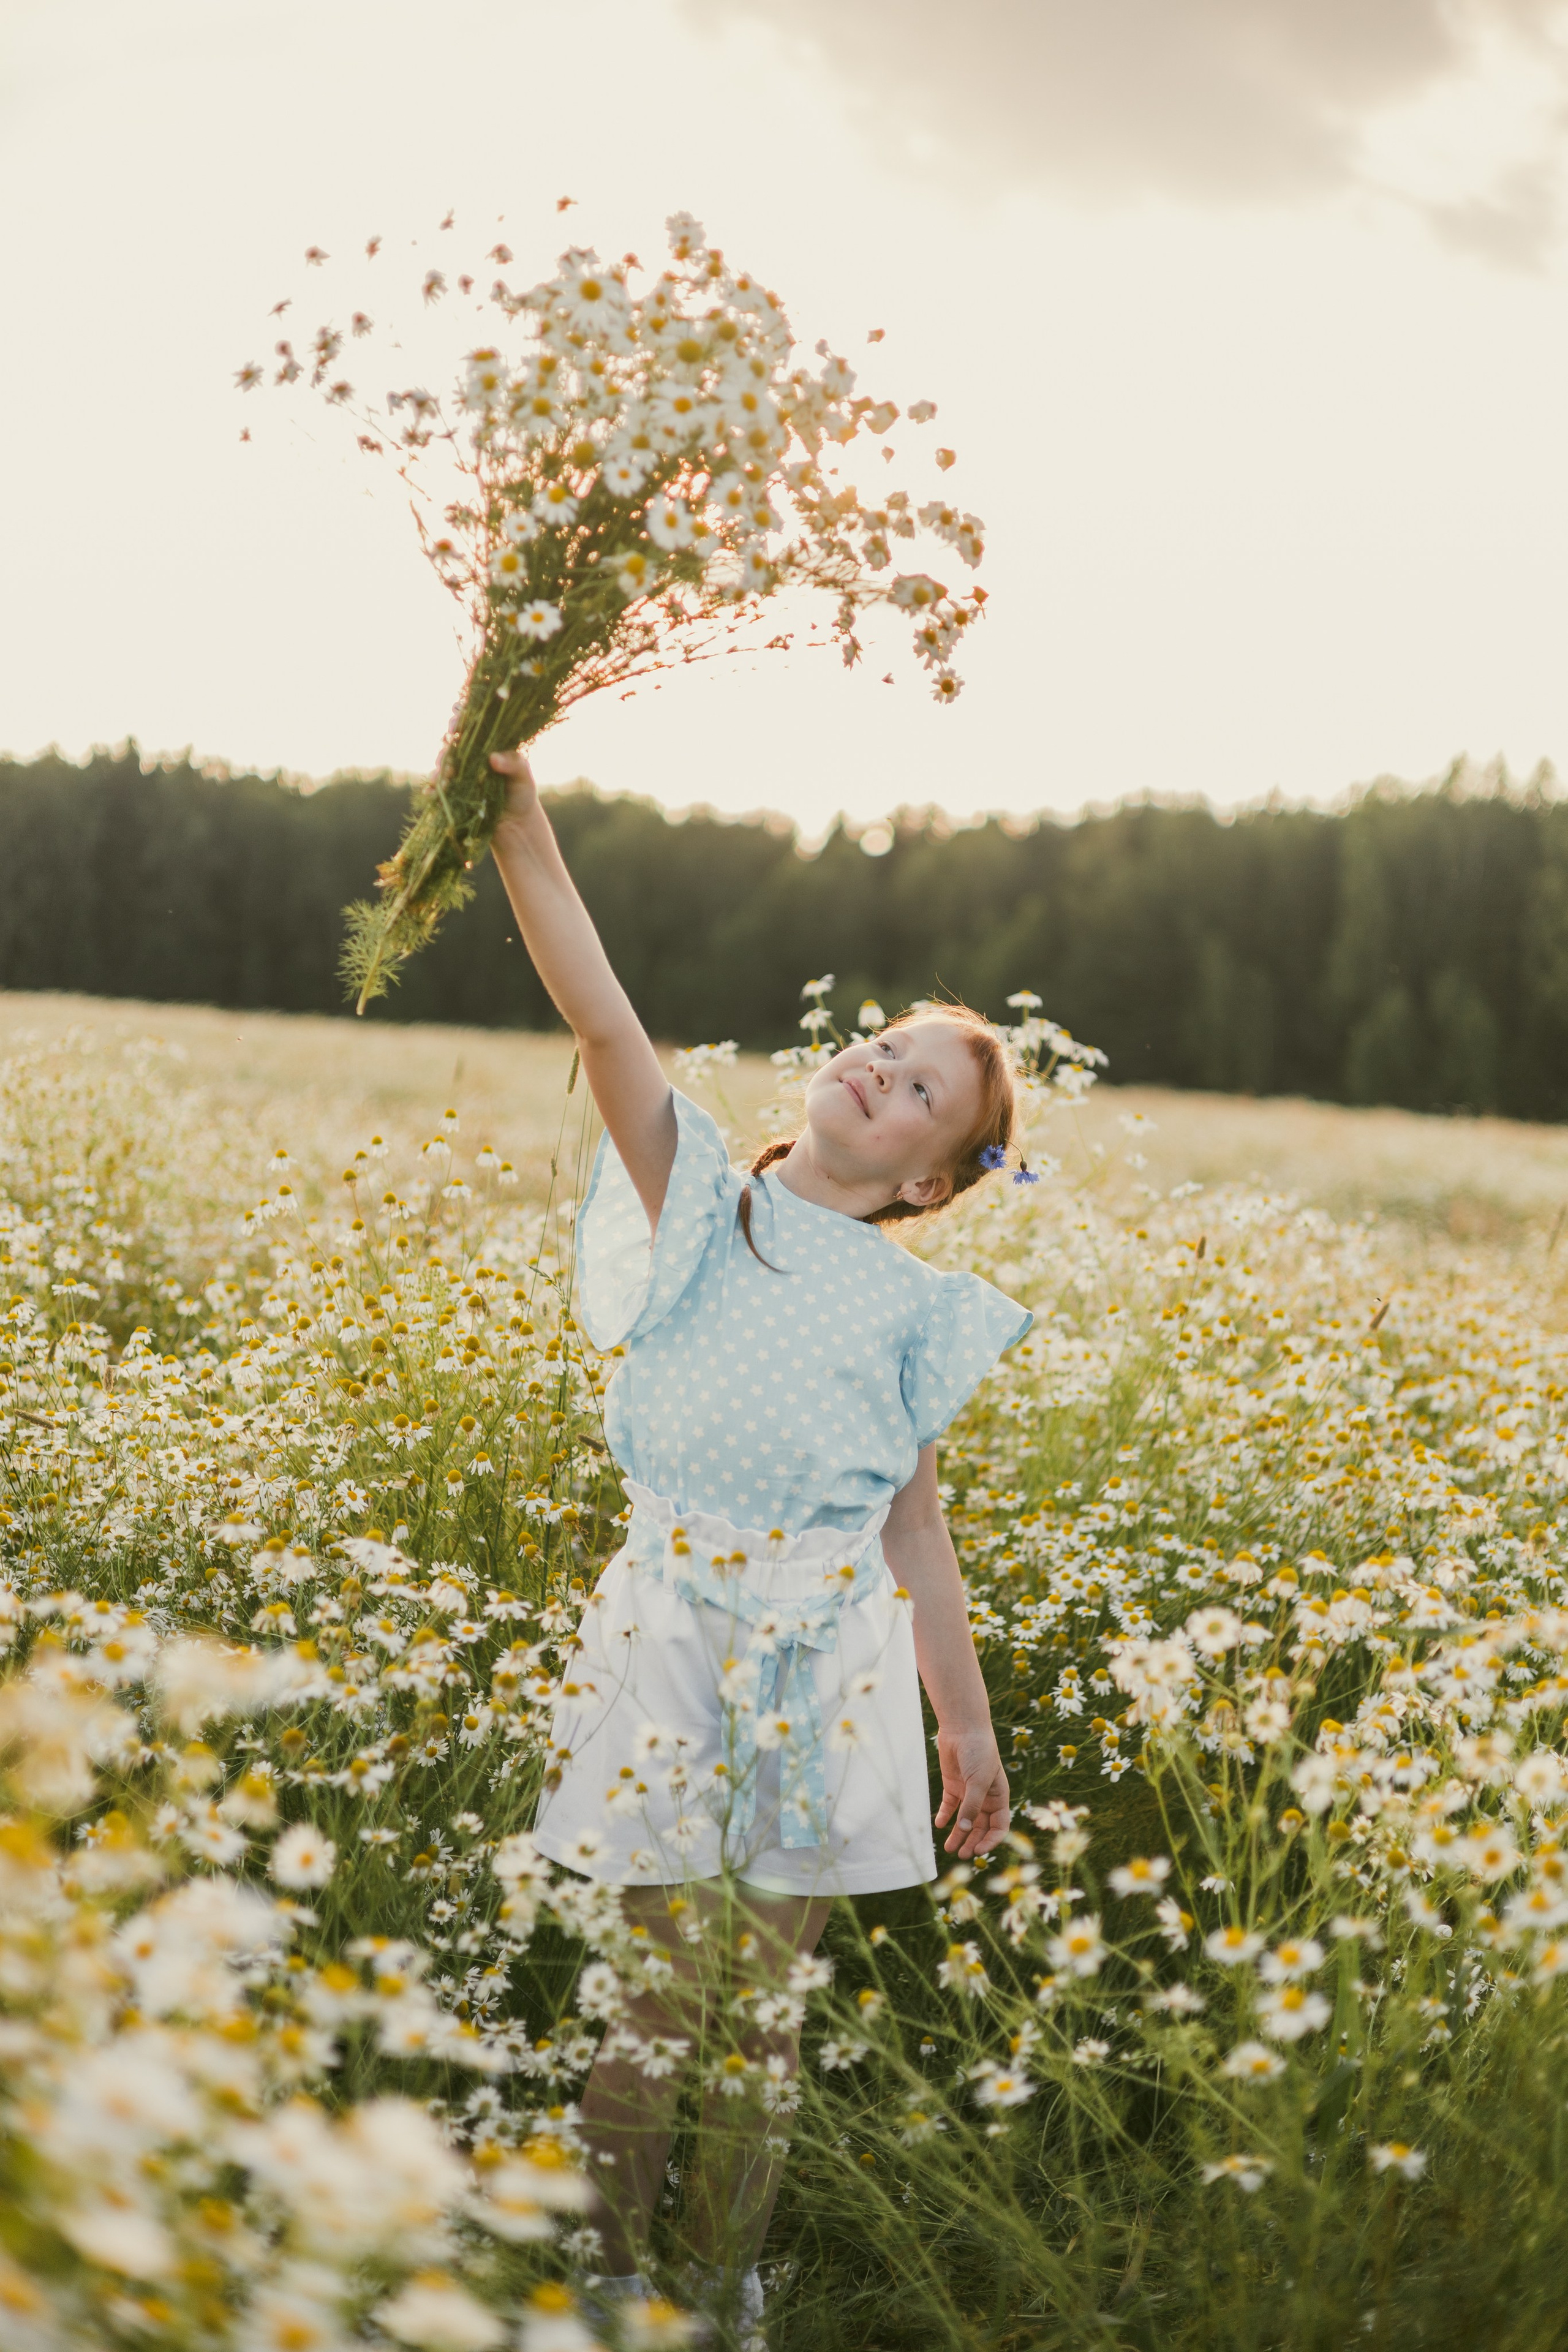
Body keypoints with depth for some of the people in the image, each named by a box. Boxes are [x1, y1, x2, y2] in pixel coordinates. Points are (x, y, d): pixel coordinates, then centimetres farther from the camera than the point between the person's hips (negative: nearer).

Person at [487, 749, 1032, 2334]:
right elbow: (601, 1016, -9)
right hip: (677, 1626, -2)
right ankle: (608, 2277, 21)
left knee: (768, 2000, 10)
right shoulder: (694, 1207, 3)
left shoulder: (909, 1307, 8)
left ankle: (726, 2285, 29)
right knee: (675, 1986, -1)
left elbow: (915, 1521, 12)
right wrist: (517, 811, -19)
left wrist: (966, 1720, 13)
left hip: (831, 1652, 2)